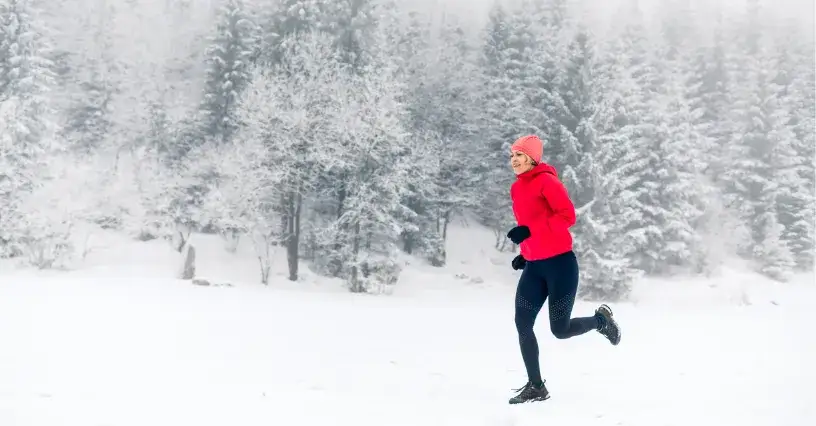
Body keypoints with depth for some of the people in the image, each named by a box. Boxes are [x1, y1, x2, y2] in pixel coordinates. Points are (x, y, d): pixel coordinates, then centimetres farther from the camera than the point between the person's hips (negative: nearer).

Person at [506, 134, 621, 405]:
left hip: (560, 264, -7)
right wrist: (525, 254, 14)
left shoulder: (546, 181, -11)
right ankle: (536, 387, 10)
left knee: (560, 330, -3)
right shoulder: (517, 188, 13)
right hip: (534, 267, 7)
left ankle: (600, 320, 28)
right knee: (522, 325, -2)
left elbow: (568, 215, -19)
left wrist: (530, 230, -25)